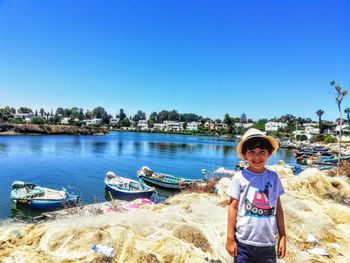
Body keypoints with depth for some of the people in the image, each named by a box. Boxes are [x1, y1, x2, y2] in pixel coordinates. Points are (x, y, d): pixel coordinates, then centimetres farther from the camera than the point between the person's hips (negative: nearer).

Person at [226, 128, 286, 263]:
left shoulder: (274, 177, 0)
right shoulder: (239, 177, -10)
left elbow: (278, 208, 6)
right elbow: (233, 207, -6)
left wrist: (282, 236, 9)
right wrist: (230, 238, -5)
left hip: (268, 243, 3)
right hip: (244, 242, -2)